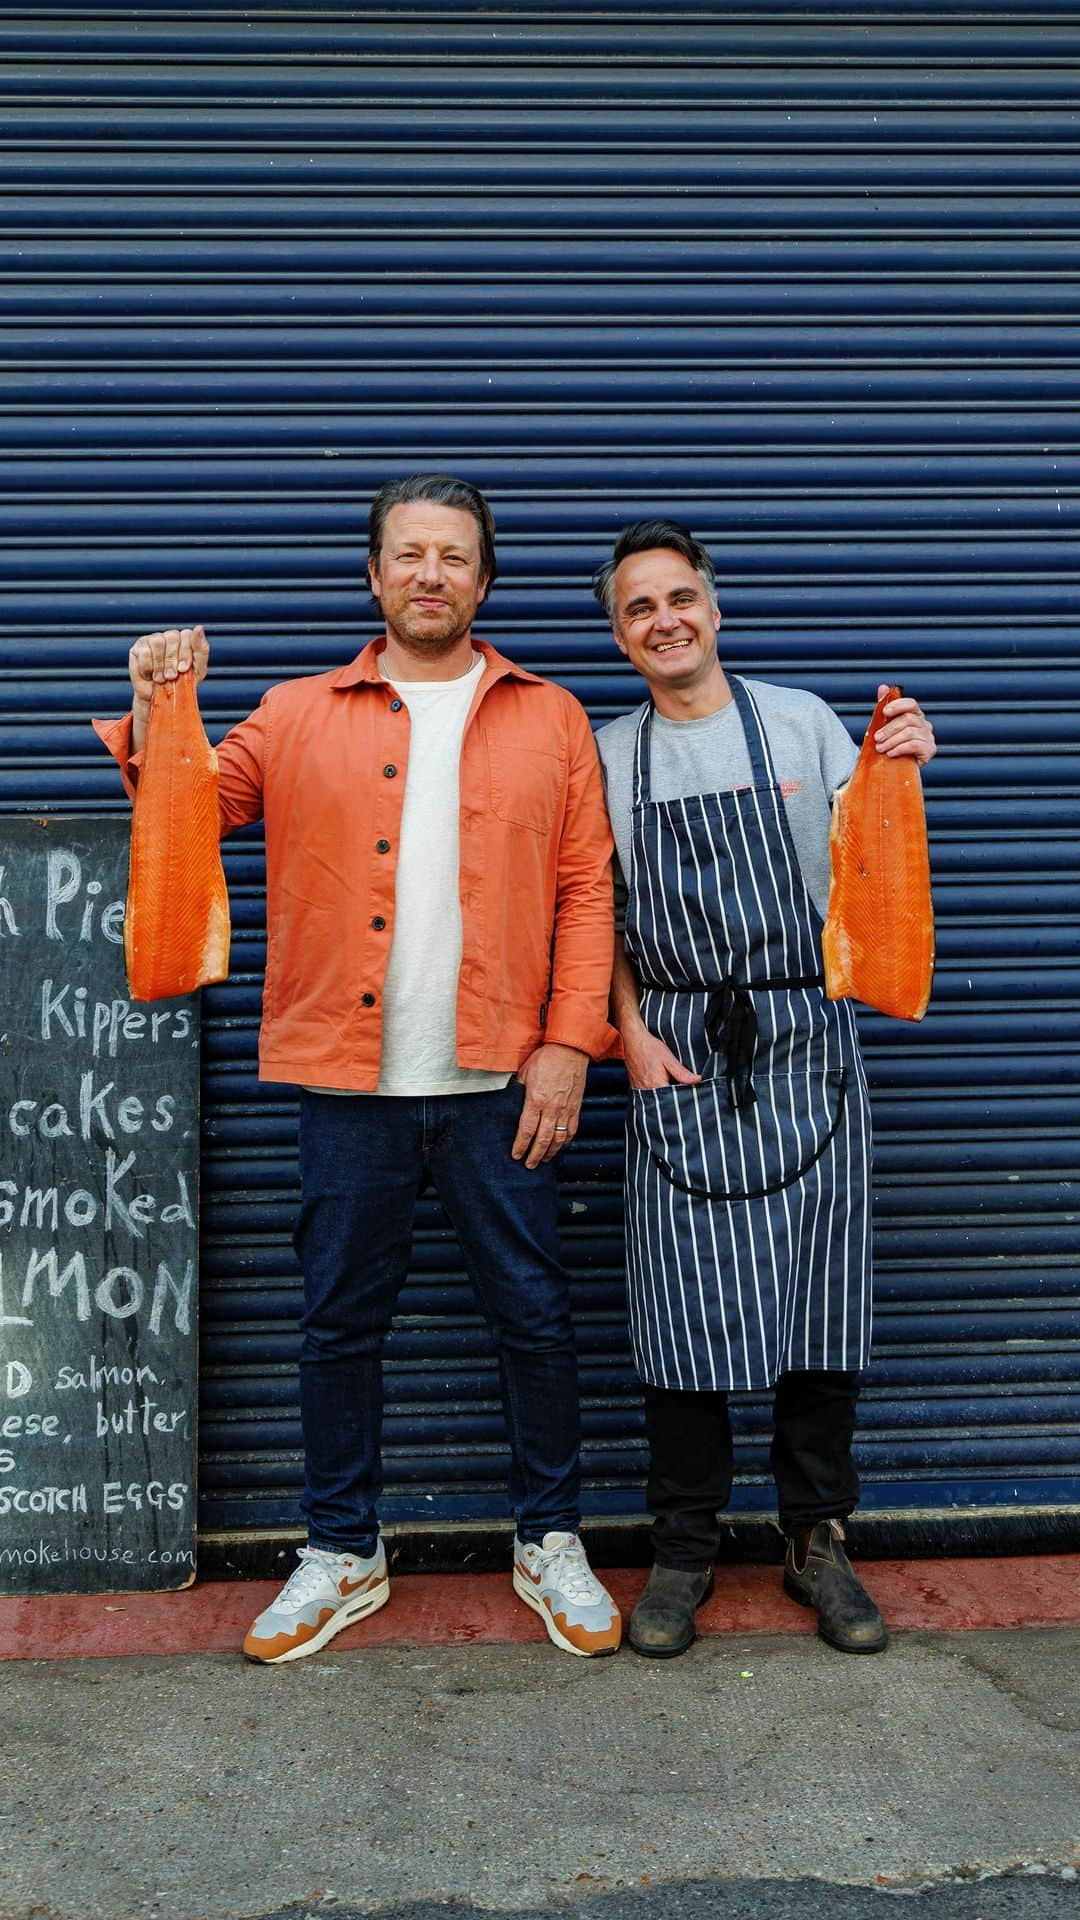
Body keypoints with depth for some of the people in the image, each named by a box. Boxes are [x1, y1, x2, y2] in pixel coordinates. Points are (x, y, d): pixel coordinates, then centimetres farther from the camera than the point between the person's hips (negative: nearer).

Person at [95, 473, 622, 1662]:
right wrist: (157, 713, -14)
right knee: (340, 1320, 9)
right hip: (350, 1083, 1)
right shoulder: (298, 718, 9)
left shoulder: (550, 718, 9)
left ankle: (549, 1544, 27)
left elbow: (587, 888, 4)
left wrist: (569, 1042, -5)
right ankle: (341, 1555, 27)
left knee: (532, 1315, 7)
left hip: (498, 1081, 0)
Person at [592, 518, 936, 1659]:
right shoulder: (608, 757, 7)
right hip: (677, 1057, 0)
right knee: (682, 1305, 2)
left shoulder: (801, 722, 5)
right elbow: (600, 916, 9)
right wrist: (632, 1034, -4)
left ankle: (817, 1542, 20)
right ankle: (683, 1552, 17)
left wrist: (902, 772, -12)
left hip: (805, 1049, 0)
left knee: (820, 1295, 4)